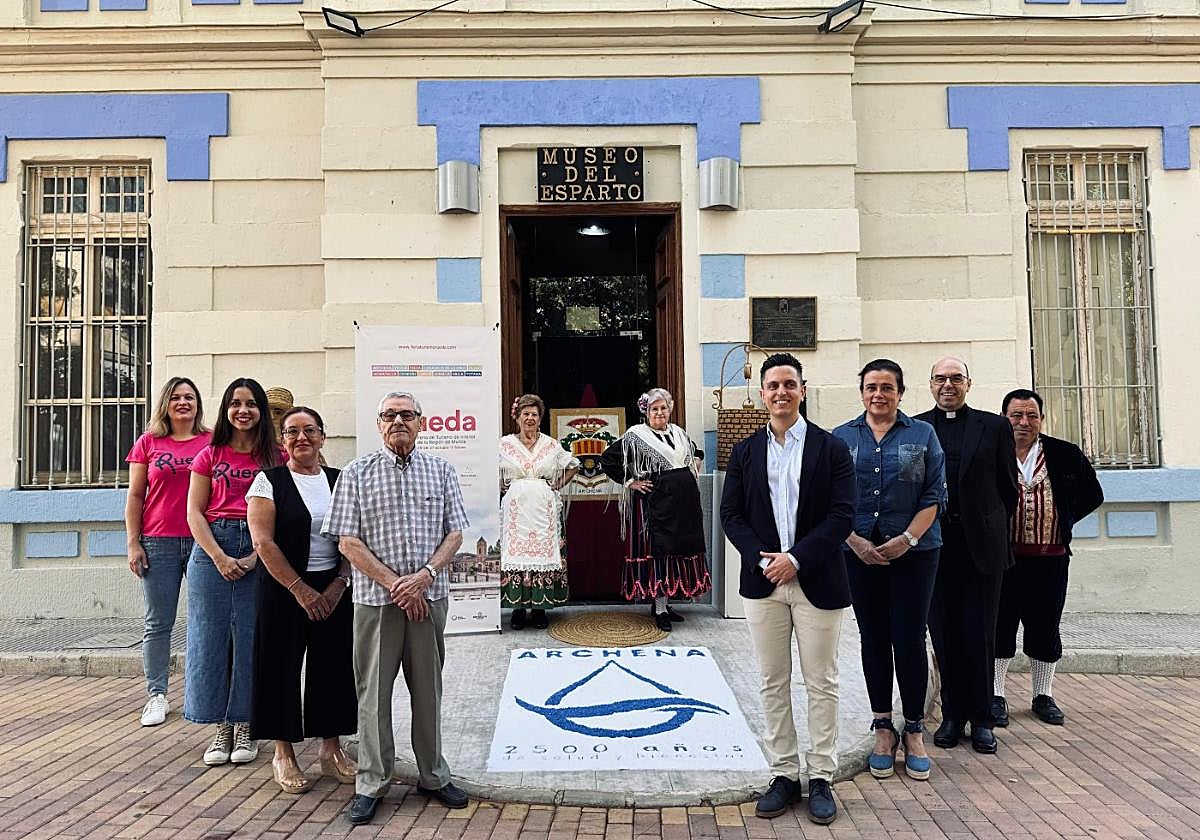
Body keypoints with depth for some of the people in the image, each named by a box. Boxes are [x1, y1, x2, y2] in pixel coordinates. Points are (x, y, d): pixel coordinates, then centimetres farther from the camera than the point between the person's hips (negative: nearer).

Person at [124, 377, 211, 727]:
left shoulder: (212, 442, 6)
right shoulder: (148, 443, 8)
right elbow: (135, 496, 8)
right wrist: (133, 543, 2)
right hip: (159, 543, 0)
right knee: (158, 622, 5)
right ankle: (157, 695, 15)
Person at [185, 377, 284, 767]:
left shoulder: (276, 457, 5)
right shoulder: (210, 455, 10)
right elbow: (195, 512, 4)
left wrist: (256, 556, -12)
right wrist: (219, 557, -9)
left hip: (259, 550, -1)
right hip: (212, 548, 2)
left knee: (251, 637, 2)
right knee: (211, 636, 3)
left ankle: (245, 725, 15)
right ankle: (222, 727, 15)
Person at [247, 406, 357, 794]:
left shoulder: (340, 481, 8)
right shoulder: (269, 481, -2)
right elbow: (263, 543, -10)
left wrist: (338, 585, -7)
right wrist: (301, 589, -14)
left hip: (335, 590, 3)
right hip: (285, 590, -3)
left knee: (334, 666, 8)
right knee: (283, 666, 4)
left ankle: (331, 747, 22)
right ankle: (283, 753, 19)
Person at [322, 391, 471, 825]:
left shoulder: (441, 471, 8)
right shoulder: (357, 473, 2)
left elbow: (454, 533, 5)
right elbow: (347, 541, -4)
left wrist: (425, 575, -12)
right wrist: (395, 585, -11)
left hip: (429, 597, 2)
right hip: (376, 599, -2)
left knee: (428, 689, 11)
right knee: (373, 691, 5)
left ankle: (433, 776, 25)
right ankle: (371, 784, 18)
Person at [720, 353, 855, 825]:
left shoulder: (831, 448, -1)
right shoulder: (745, 452, 7)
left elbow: (842, 515, -8)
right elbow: (731, 514, 3)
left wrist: (795, 558, -16)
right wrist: (763, 558, -11)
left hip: (817, 582, -2)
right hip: (763, 581, 2)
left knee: (821, 683, 7)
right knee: (773, 683, 9)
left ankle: (821, 779, 19)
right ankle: (783, 775, 21)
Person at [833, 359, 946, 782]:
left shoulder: (922, 435, 4)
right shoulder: (841, 438, 7)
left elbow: (935, 496, 0)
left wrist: (907, 539, -13)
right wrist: (855, 541, -9)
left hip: (913, 553, -1)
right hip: (859, 553, 2)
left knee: (909, 639, 0)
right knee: (873, 640, 8)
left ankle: (914, 732, 15)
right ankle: (883, 730, 20)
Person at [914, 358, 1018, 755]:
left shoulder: (994, 426, 6)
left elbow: (1008, 487, 8)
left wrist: (995, 530, 6)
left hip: (982, 544, 0)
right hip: (935, 545, 0)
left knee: (980, 635, 5)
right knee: (944, 634, 7)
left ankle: (981, 718, 16)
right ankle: (952, 715, 19)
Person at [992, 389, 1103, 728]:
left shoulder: (1066, 455, 4)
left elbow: (1092, 495, 15)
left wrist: (1063, 522, 7)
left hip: (1050, 559, 2)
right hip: (1002, 558, -2)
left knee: (1045, 629, 11)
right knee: (1000, 627, 5)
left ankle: (1044, 696, 25)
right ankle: (996, 696, 16)